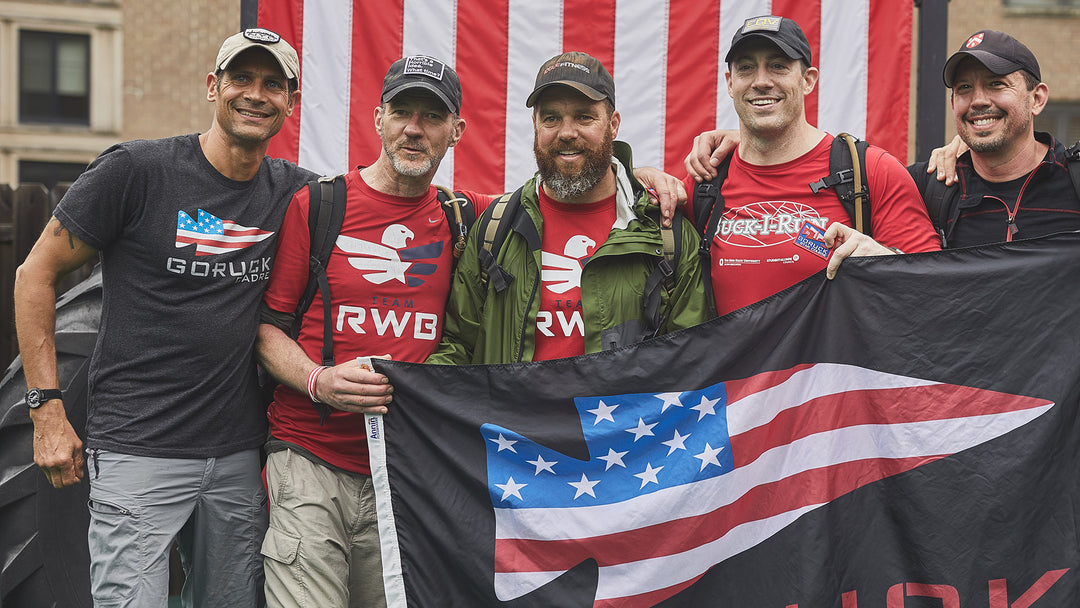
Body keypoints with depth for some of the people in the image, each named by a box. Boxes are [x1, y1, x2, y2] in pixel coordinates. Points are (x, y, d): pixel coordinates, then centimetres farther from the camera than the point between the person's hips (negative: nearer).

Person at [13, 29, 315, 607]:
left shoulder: (295, 192, 6)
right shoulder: (135, 170, -7)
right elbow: (35, 274, -2)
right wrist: (47, 409, -7)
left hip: (241, 456, 5)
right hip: (138, 452, -4)